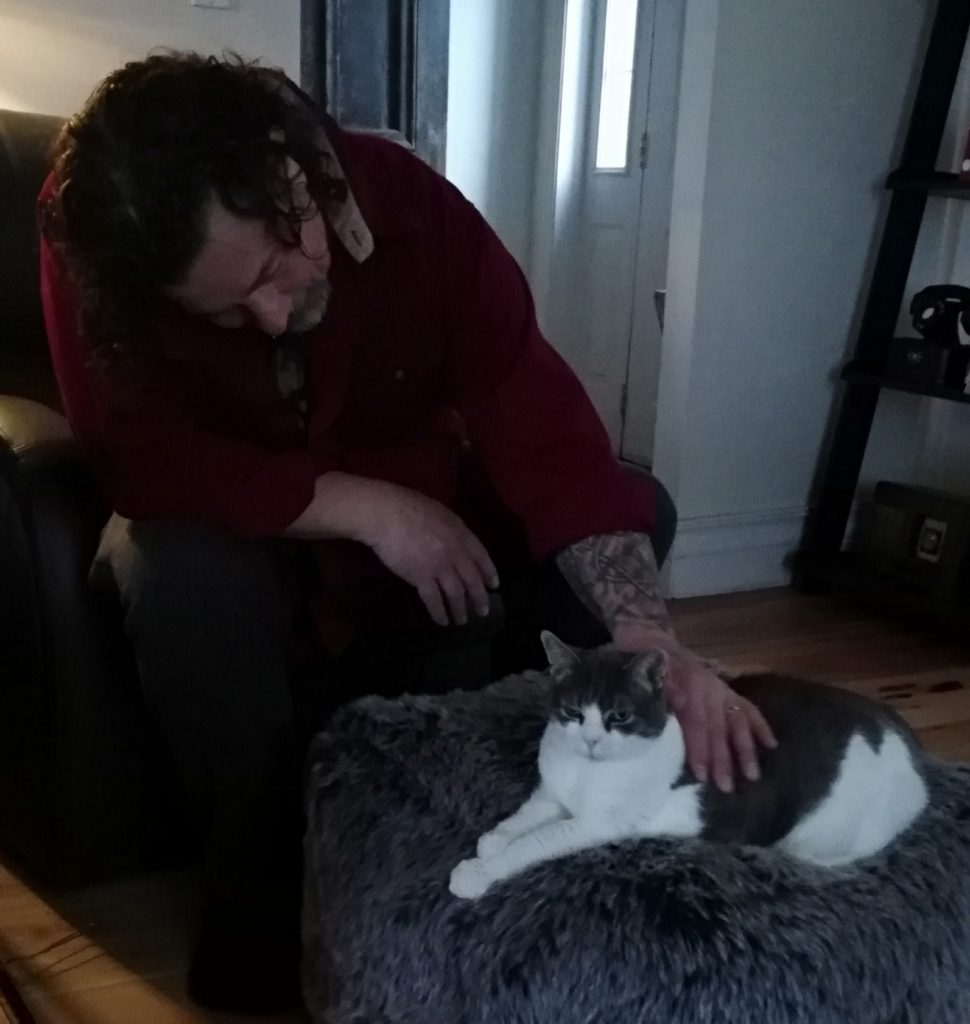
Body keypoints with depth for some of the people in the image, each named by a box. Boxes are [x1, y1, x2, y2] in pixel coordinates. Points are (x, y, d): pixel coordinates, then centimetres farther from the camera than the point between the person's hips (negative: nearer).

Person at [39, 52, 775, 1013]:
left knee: (637, 503, -15)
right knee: (180, 577, -37)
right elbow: (142, 461, -28)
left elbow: (543, 426, -31)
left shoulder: (413, 207, -24)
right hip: (226, 525, -1)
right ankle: (256, 875, -9)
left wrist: (648, 639, -43)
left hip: (420, 498, 2)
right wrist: (363, 508, -32)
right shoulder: (91, 248, -25)